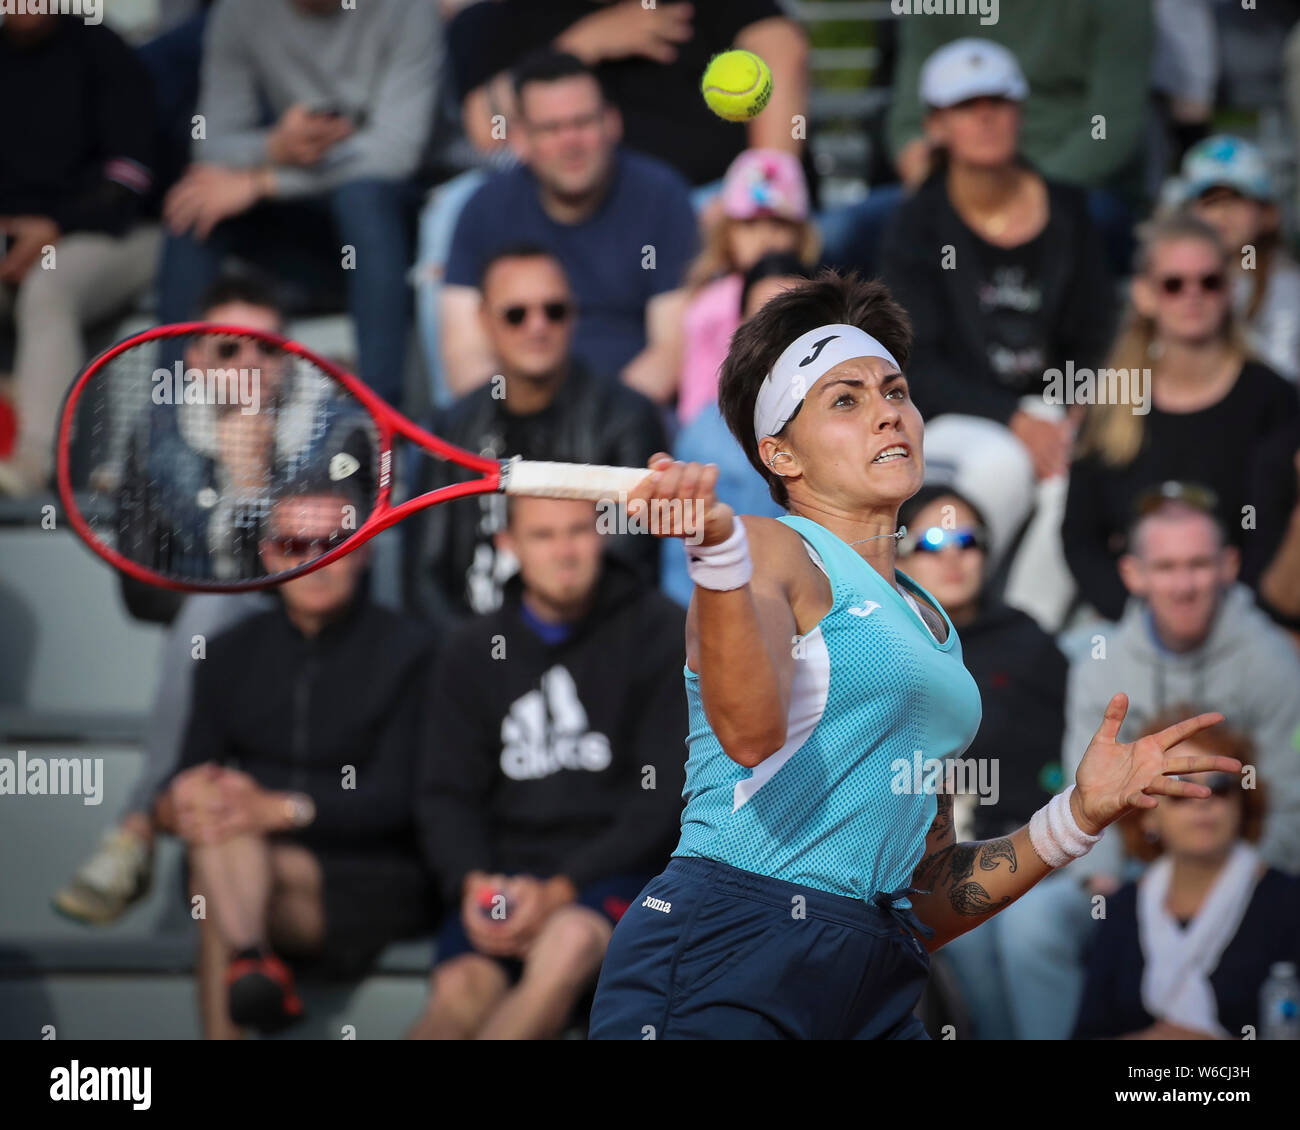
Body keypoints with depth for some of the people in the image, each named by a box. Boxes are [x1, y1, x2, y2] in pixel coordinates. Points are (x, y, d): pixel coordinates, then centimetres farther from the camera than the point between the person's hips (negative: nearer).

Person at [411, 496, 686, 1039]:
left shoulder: (658, 632, 4)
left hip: (612, 869, -3)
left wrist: (561, 890, -14)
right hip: (503, 868, 3)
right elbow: (446, 793, 13)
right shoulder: (474, 651, 17)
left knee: (570, 940, -37)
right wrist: (471, 882, -10)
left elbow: (668, 792, -3)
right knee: (461, 988, -28)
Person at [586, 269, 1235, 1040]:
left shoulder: (933, 628, 20)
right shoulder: (773, 551, 0)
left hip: (877, 990, 7)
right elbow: (751, 731, -23)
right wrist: (719, 550, -35)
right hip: (720, 965, -7)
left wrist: (1080, 815, 10)